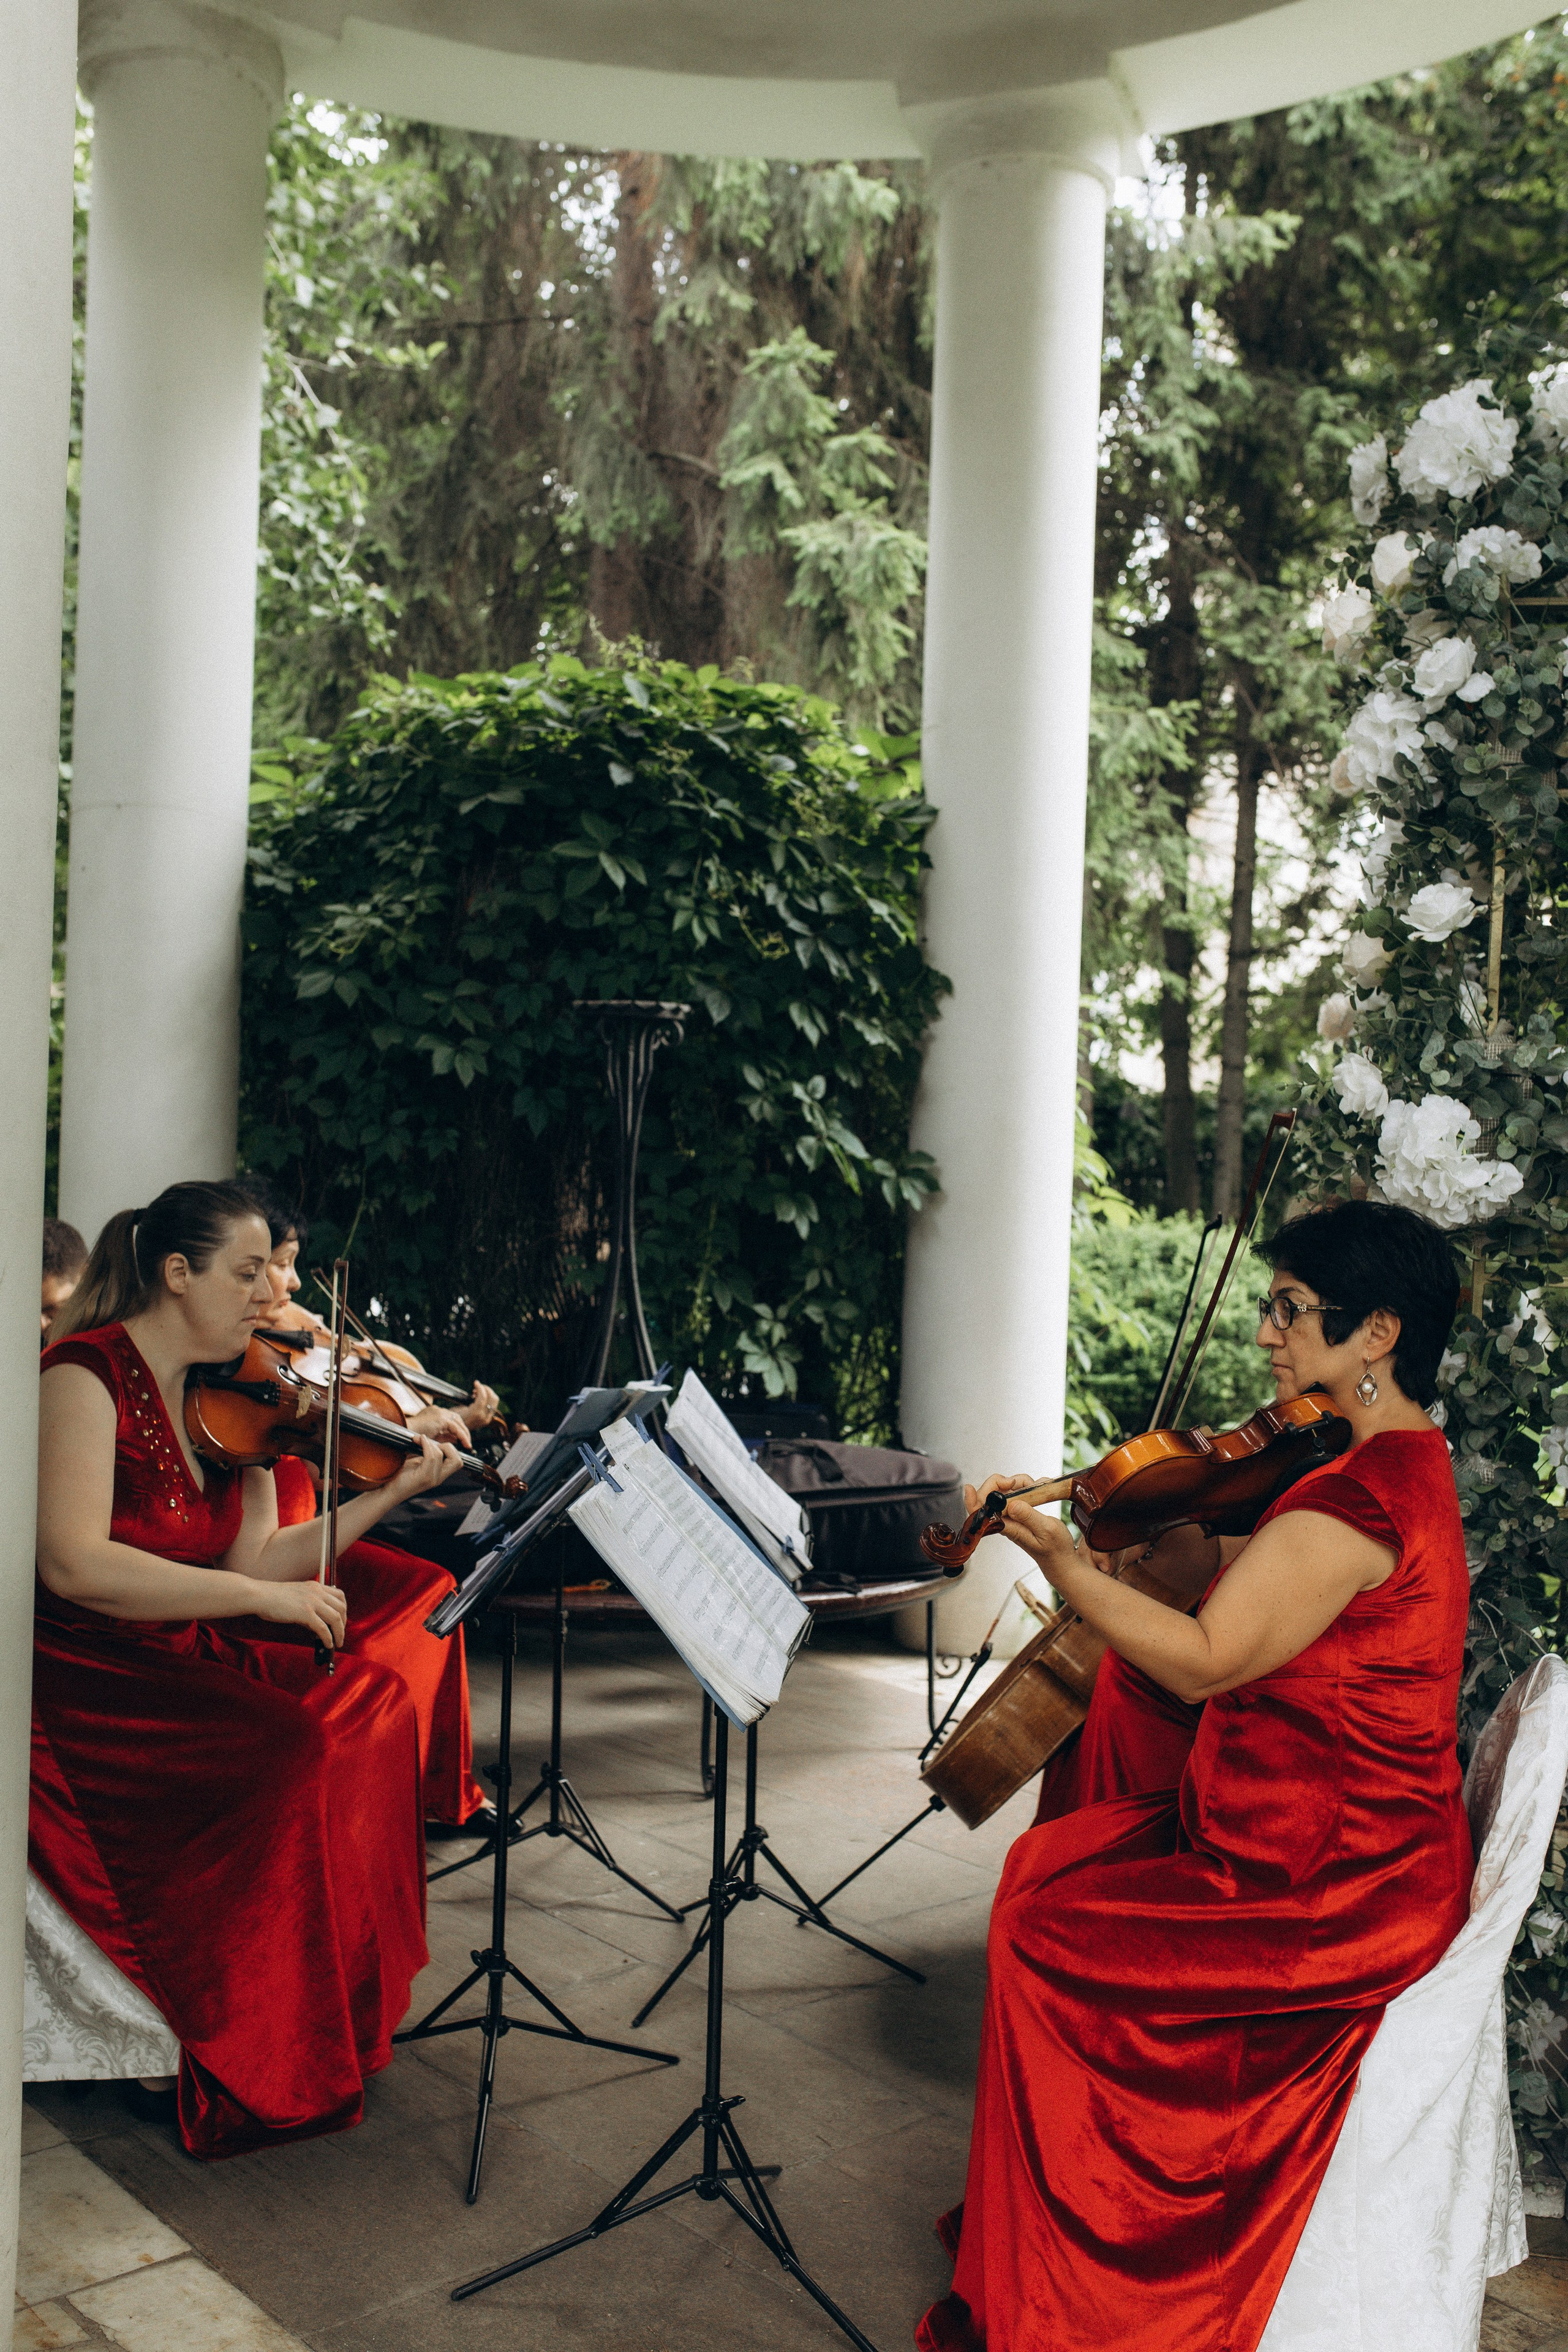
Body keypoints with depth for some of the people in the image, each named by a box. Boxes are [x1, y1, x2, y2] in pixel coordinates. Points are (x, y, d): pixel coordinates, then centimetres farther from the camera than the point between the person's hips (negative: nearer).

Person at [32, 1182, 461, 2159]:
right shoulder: (88, 1373, -15)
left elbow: (253, 1559, 5)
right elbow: (74, 1564, -26)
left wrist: (390, 1494, -2)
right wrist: (262, 1597, -26)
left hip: (184, 1664, 8)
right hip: (79, 1678, -8)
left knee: (373, 1696, -9)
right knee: (290, 1749, -25)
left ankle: (346, 1999, 1)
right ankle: (243, 2065, -10)